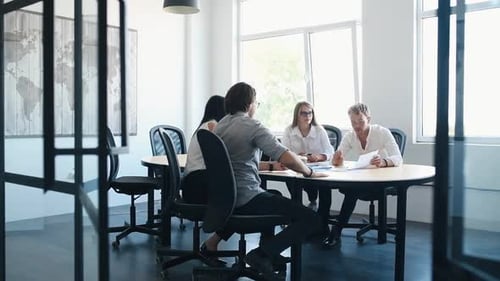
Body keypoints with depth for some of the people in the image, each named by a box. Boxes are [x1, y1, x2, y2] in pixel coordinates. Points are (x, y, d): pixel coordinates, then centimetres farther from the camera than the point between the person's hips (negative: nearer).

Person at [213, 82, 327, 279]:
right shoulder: (253, 126, -13)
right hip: (246, 198, -9)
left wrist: (270, 166, 18)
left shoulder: (221, 125, 11)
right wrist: (309, 172, -4)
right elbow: (288, 158, -22)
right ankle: (262, 254, -15)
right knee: (312, 219, -8)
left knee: (274, 196, 37)